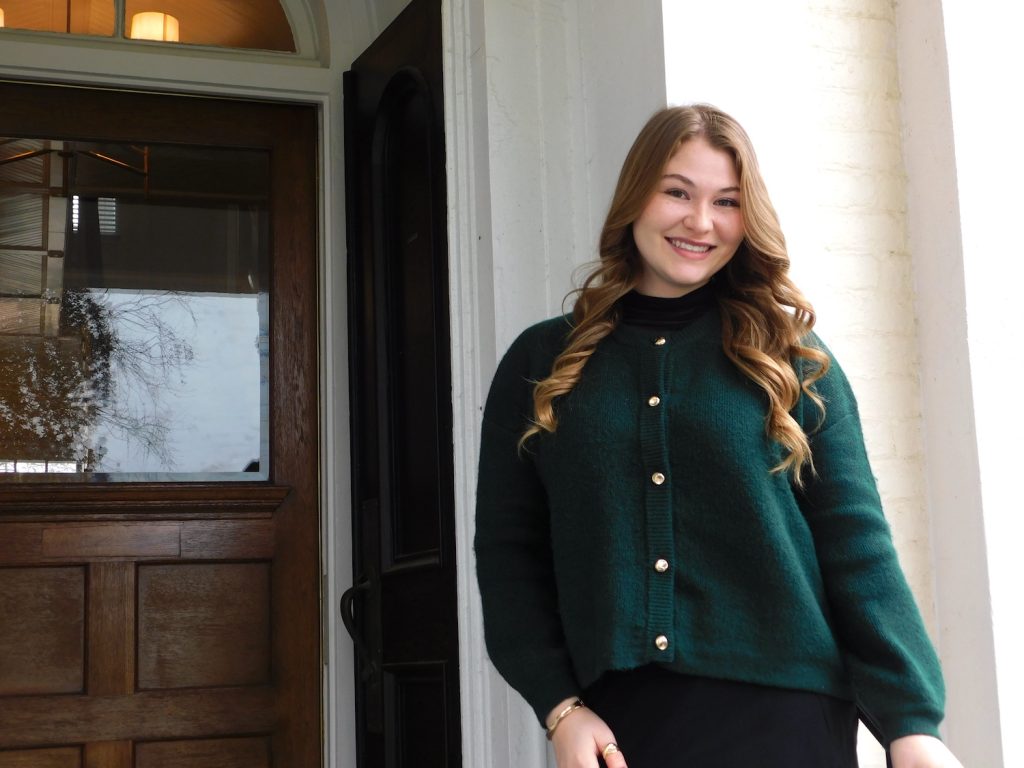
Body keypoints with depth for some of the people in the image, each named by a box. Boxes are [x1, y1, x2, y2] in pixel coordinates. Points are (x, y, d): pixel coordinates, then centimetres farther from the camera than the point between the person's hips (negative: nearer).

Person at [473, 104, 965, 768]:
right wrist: (559, 705, -4)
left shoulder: (792, 361, 5)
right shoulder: (542, 363, 6)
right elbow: (508, 546, 5)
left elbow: (856, 541, 0)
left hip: (785, 711, 0)